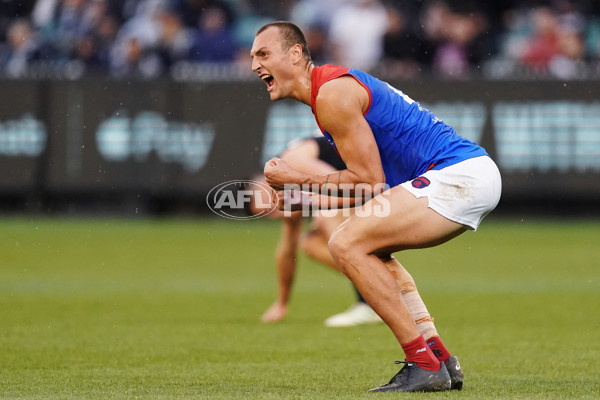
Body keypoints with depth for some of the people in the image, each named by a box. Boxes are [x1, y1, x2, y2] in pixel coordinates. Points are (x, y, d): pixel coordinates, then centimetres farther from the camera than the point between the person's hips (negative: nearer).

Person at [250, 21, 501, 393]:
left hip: (459, 176, -11)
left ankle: (424, 364, -14)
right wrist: (309, 200, 17)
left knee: (347, 244, -15)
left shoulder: (332, 93, -10)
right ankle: (441, 360, 16)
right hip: (475, 173, 11)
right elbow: (376, 186, 24)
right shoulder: (339, 87, 22)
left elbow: (370, 180, -13)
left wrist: (295, 179, -5)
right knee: (371, 251, 26)